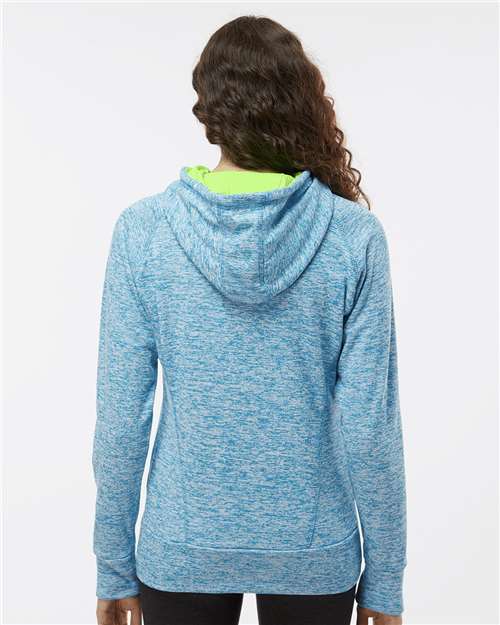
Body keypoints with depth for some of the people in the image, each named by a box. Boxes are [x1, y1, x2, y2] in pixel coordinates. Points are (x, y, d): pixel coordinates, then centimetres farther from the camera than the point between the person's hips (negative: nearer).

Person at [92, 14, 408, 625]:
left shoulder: (142, 229, -13)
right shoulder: (355, 235, -14)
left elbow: (121, 419, -10)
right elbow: (369, 425, -13)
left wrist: (114, 568, 3)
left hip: (181, 550, 0)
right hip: (316, 553, 1)